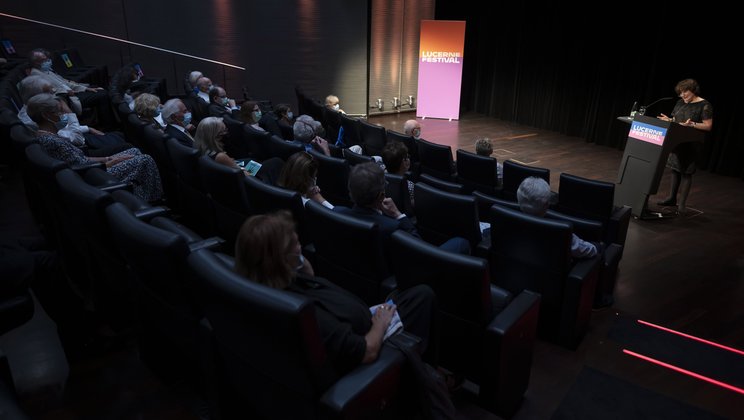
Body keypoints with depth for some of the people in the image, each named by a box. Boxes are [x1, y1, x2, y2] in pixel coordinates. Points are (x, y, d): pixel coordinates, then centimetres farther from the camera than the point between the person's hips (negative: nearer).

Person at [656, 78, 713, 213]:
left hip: (691, 143, -6)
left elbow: (708, 126, -12)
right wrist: (668, 120, -4)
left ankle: (682, 203, 2)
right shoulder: (680, 103, 11)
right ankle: (672, 198, 19)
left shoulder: (704, 105, -8)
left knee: (686, 172, -3)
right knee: (675, 169, 10)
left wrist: (692, 124, -25)